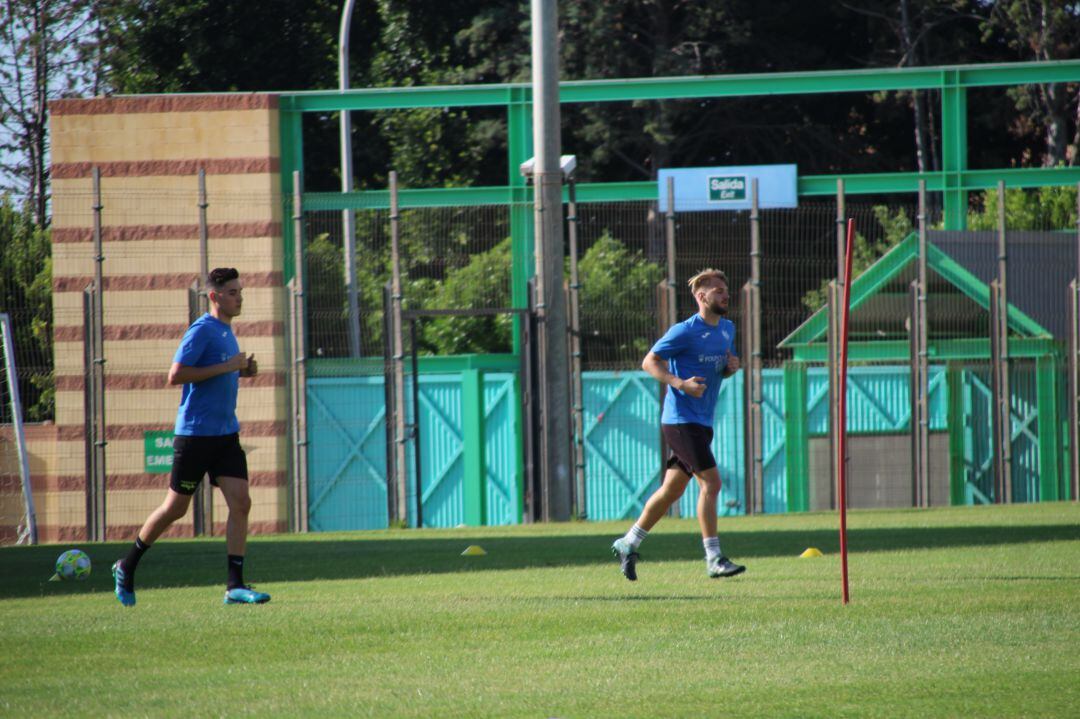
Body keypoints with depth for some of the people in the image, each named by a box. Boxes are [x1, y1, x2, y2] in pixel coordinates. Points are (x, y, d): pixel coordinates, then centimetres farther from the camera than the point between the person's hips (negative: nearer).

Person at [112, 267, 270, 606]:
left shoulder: (226, 331, 14)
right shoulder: (202, 330, -13)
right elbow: (175, 375, -21)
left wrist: (242, 371, 8)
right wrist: (226, 367, -22)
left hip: (226, 434, 8)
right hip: (195, 434, -8)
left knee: (240, 503, -6)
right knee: (176, 507, 1)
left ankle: (235, 586, -6)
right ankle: (127, 567, 20)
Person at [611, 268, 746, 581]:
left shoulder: (727, 329, 13)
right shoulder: (685, 331, -11)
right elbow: (649, 362, -8)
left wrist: (732, 367, 1)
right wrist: (681, 384, -22)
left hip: (701, 422, 9)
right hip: (681, 420, -9)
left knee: (672, 490, 12)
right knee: (710, 482, -15)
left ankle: (628, 544, 25)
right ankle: (714, 559, -14)